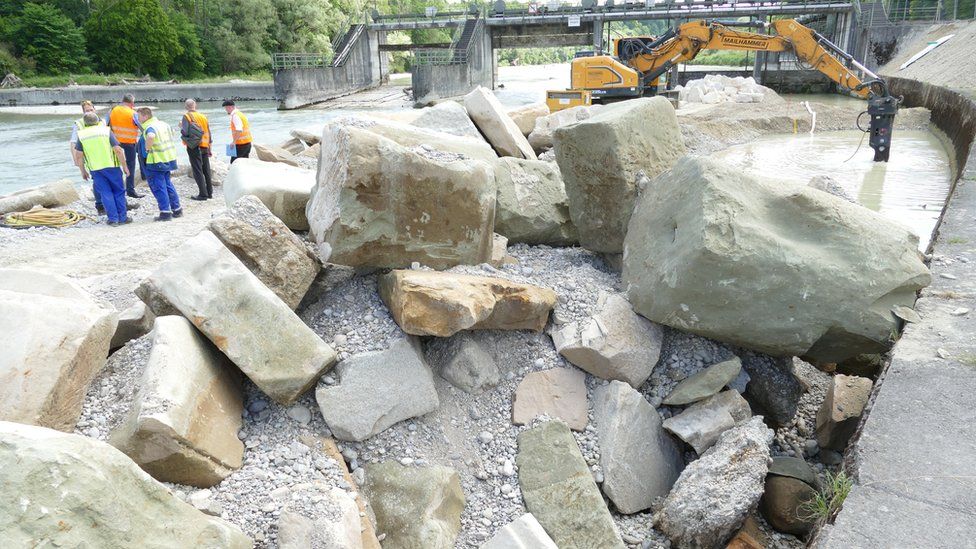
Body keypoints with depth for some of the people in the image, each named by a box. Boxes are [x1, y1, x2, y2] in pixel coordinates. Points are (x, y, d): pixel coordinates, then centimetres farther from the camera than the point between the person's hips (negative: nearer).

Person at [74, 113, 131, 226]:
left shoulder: (81, 135, 5)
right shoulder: (106, 130, 0)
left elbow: (79, 156, 4)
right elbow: (118, 150, -7)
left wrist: (83, 171, 15)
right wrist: (124, 166, -1)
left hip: (95, 169, 1)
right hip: (111, 166, -1)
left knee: (106, 193, 7)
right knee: (119, 192, 9)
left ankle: (113, 219, 5)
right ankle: (122, 217, 9)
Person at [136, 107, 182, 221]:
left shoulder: (150, 127, -16)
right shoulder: (163, 124, 12)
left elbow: (150, 136, -38)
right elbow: (171, 135, 27)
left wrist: (147, 148, -22)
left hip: (156, 162, -9)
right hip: (169, 159, 9)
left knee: (159, 187, -1)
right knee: (168, 185, 17)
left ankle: (165, 212, -1)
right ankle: (177, 209, 20)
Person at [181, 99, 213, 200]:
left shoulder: (186, 117, -7)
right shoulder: (203, 117, 10)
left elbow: (185, 132, -16)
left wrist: (181, 127, 6)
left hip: (194, 147, -5)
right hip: (205, 147, 5)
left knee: (197, 171, -4)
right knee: (206, 170, 12)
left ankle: (203, 194, -7)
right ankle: (209, 192, 17)